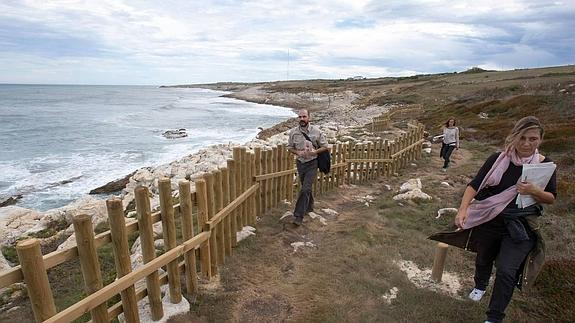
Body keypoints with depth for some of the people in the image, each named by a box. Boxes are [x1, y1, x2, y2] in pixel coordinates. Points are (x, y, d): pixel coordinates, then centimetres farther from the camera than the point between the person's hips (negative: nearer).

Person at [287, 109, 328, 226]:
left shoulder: (316, 131, -10)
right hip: (300, 163, 4)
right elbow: (290, 147, 7)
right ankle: (309, 207, 42)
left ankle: (298, 216, -6)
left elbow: (325, 146, -2)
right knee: (306, 187, 19)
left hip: (312, 163, -3)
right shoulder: (293, 132, -4)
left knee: (305, 189, -12)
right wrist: (298, 152, -13)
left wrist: (314, 152, -19)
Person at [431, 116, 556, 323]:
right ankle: (480, 286, 55)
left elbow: (551, 199, 0)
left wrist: (534, 192, -23)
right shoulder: (498, 159, -11)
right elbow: (475, 185, -16)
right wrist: (463, 209, -30)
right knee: (484, 259, 22)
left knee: (506, 271, -7)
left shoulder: (545, 165, -8)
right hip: (489, 221, 1)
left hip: (521, 227, -1)